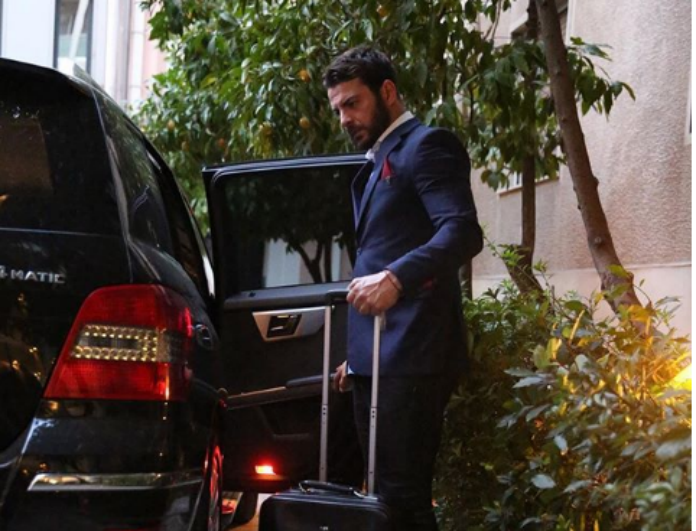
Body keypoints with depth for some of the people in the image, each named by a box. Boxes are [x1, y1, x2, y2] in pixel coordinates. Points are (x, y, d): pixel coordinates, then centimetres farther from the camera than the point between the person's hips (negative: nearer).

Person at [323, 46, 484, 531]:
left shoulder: (427, 145, -4)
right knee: (383, 492, 11)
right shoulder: (378, 162, 24)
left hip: (410, 358, -10)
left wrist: (395, 277, -33)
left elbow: (463, 232, -18)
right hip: (375, 360, 10)